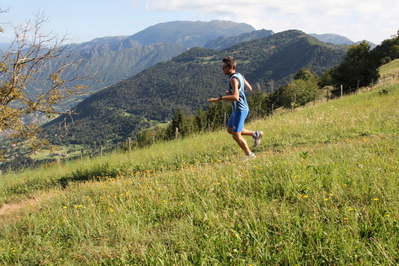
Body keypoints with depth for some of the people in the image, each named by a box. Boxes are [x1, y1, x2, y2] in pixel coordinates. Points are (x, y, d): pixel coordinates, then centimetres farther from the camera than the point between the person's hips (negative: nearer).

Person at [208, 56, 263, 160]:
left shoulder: (234, 79, -23)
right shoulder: (239, 75, 8)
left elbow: (235, 97, -35)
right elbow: (249, 88, 18)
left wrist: (219, 98, -37)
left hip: (240, 110, -10)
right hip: (237, 109, 10)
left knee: (236, 135, -2)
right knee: (230, 130, 21)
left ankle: (249, 154, 15)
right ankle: (256, 134, 25)